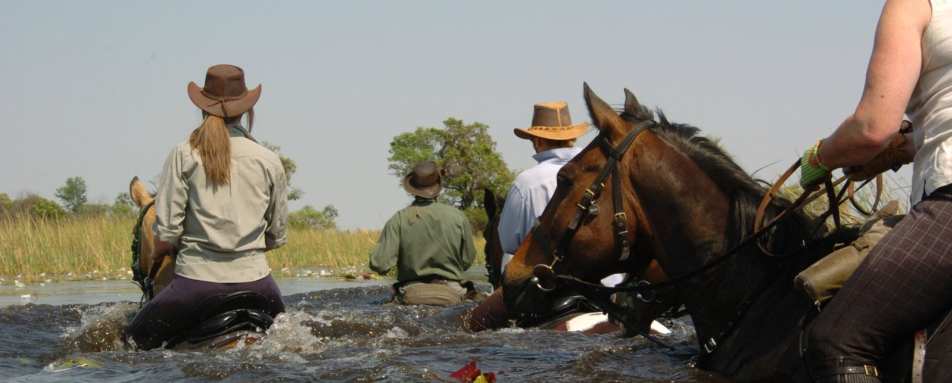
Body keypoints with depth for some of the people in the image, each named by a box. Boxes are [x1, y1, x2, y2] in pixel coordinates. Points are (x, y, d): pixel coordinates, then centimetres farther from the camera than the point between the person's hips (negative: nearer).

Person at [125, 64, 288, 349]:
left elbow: (165, 234, -5)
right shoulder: (269, 160, 6)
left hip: (197, 280, -2)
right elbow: (278, 237, 12)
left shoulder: (184, 155, -1)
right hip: (255, 281, 2)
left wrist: (160, 253, 17)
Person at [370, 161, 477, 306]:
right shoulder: (457, 217, -5)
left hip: (411, 296, 0)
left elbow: (380, 265, -14)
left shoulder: (399, 220, -10)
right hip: (451, 297, 0)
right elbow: (467, 261, 3)